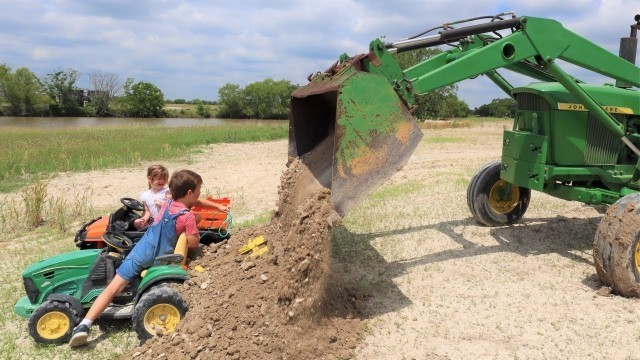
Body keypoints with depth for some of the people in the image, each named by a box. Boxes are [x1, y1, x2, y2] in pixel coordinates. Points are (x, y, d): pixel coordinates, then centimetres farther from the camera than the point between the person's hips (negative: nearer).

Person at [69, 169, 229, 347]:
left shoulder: (168, 203, 11)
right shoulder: (188, 216, -12)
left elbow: (197, 202, 26)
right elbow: (193, 243, -7)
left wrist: (218, 206, 32)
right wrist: (195, 224, 8)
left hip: (140, 251, 5)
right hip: (157, 259, -5)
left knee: (113, 288, -1)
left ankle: (84, 325, -10)